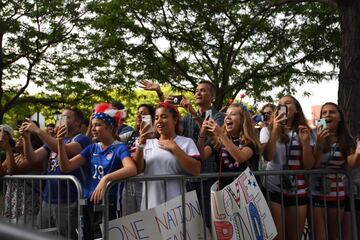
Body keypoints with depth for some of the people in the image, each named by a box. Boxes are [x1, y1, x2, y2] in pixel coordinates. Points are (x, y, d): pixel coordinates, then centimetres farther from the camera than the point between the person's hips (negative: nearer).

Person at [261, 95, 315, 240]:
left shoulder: (304, 132, 7)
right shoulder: (267, 130, 4)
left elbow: (309, 165, 1)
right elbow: (268, 157, -12)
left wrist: (305, 141, -12)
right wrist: (275, 131, -18)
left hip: (298, 191, 2)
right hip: (273, 190, -2)